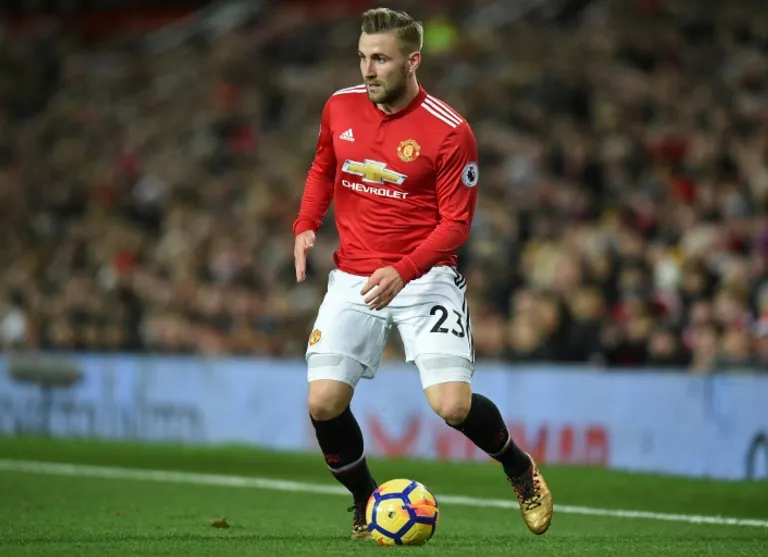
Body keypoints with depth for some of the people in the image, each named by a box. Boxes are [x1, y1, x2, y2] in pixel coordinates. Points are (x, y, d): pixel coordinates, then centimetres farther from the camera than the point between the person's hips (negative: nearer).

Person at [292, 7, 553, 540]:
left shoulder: (449, 132, -13)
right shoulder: (340, 107, 2)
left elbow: (456, 222, -12)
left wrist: (403, 272, -26)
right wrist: (305, 225, 3)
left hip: (423, 276, -4)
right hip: (353, 278, 4)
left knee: (453, 404, -16)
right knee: (323, 402, -10)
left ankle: (521, 470, 17)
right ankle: (365, 502, 17)